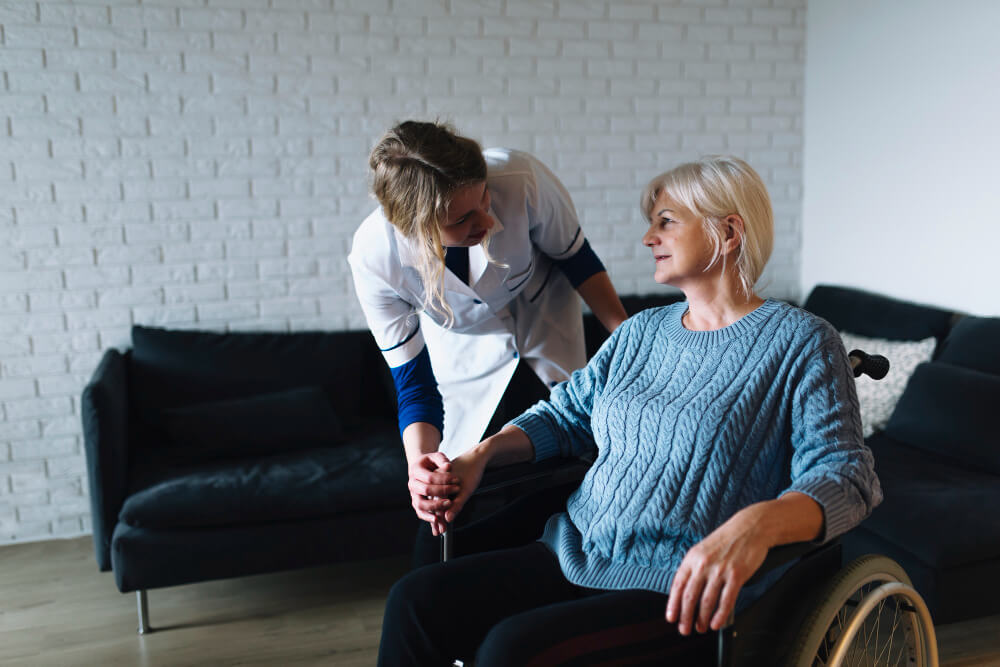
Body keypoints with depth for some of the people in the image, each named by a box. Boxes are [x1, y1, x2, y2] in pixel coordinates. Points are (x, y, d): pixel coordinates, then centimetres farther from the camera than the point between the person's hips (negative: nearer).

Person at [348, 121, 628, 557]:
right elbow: (413, 380, -25)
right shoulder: (374, 259, -33)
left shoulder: (521, 180, -36)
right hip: (464, 351, 0)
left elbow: (576, 259, -14)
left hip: (544, 321, 1)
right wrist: (419, 464, -43)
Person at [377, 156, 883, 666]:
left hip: (684, 592, -6)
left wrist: (757, 525, -35)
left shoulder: (800, 342, -3)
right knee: (415, 600, -14)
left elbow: (845, 476, -14)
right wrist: (481, 453, 4)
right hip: (576, 559, 6)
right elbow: (564, 414, 22)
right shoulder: (643, 331, 16)